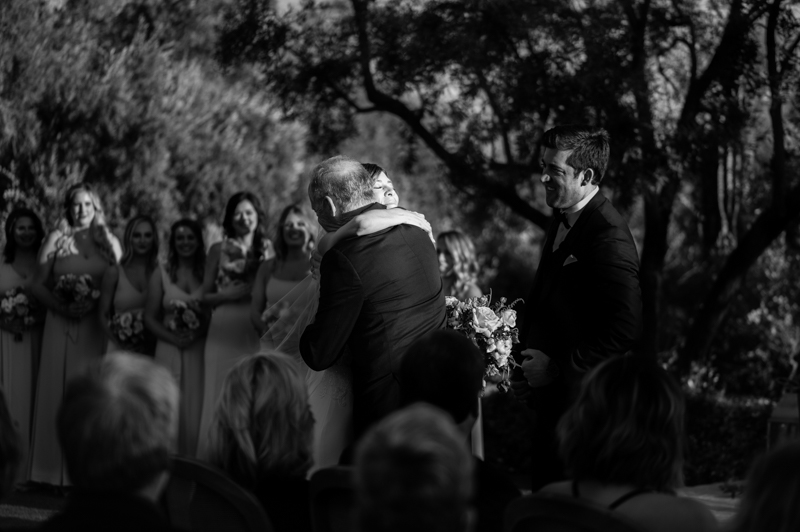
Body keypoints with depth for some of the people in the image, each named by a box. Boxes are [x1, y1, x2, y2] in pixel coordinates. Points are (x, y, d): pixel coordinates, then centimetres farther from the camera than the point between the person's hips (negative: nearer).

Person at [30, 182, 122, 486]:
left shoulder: (109, 242, 8)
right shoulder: (56, 240, 5)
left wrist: (94, 301, -12)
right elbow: (38, 285, 1)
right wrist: (59, 304, -14)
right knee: (59, 390, -1)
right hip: (61, 325, -1)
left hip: (97, 327, 1)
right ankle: (58, 469, 4)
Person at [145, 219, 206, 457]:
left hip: (200, 351, 0)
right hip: (169, 351, 0)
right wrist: (174, 338, -10)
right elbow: (150, 318, 4)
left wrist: (197, 334, -13)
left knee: (195, 411, -3)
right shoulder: (160, 275, 8)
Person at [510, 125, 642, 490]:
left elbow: (625, 331, -24)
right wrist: (526, 364, 9)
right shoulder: (561, 224, 12)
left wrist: (556, 368, -19)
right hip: (551, 403, 9)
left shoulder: (609, 238, -19)